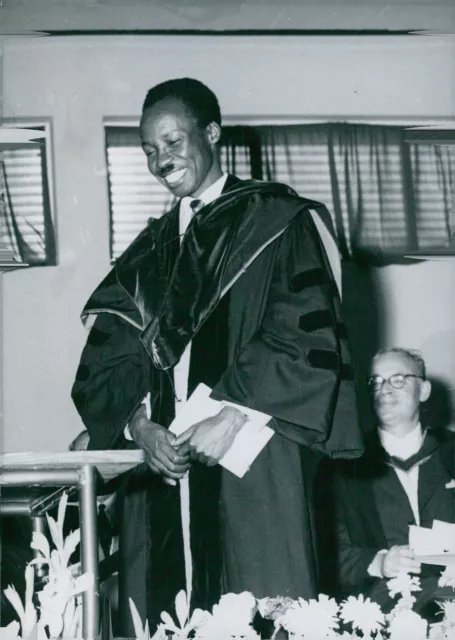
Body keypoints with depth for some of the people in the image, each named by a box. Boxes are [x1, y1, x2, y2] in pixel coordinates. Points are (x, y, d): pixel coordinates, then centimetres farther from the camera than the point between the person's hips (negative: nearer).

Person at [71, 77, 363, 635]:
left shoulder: (276, 221, 3)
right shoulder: (148, 250, 18)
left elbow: (309, 338, -8)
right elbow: (106, 361, 11)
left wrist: (231, 417, -14)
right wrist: (140, 425, -7)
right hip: (161, 463, 4)